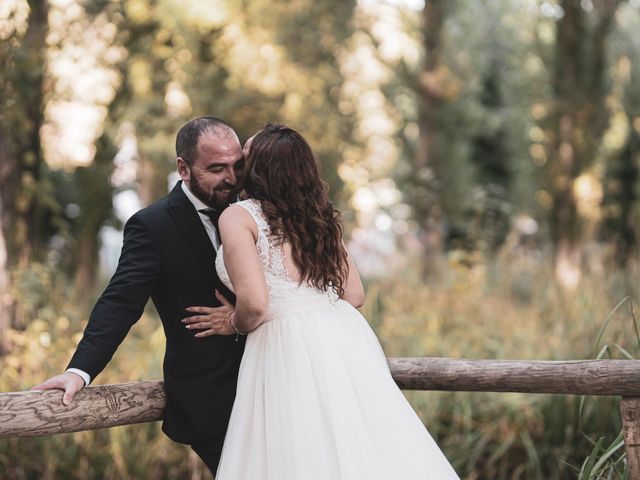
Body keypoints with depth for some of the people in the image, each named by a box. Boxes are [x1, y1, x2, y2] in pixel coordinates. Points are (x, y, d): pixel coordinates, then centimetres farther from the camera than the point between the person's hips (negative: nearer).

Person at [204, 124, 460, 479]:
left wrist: (236, 324, 4)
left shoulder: (238, 216, -5)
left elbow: (254, 303, -17)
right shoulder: (317, 216, 14)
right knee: (362, 449, 10)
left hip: (288, 350, -7)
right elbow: (354, 295, 15)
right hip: (340, 337, 7)